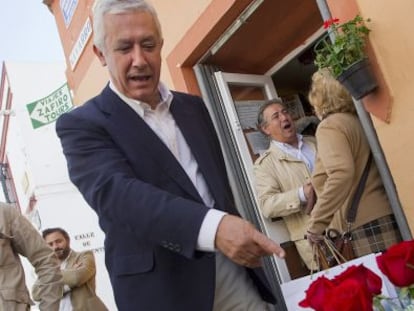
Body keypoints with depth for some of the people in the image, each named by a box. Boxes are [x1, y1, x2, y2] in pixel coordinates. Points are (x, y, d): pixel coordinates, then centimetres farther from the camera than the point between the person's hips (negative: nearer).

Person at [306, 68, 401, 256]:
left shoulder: (329, 126, -5)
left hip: (368, 224, -9)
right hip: (386, 216, 9)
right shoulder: (356, 120, 20)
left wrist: (316, 223, -17)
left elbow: (341, 175, -22)